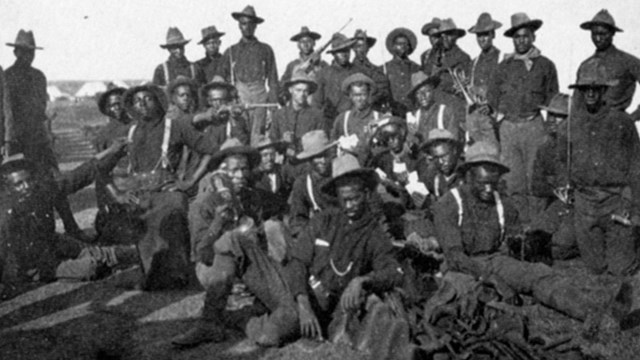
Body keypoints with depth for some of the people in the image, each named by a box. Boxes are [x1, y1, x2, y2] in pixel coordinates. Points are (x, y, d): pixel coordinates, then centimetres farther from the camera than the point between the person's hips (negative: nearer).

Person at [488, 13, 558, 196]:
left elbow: (552, 97, 8)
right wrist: (499, 112, 6)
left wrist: (538, 110, -2)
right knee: (512, 175, 3)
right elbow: (493, 94, 17)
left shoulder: (545, 65, 7)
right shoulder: (505, 65, 13)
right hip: (508, 126, 2)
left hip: (533, 124, -2)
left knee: (534, 173, -2)